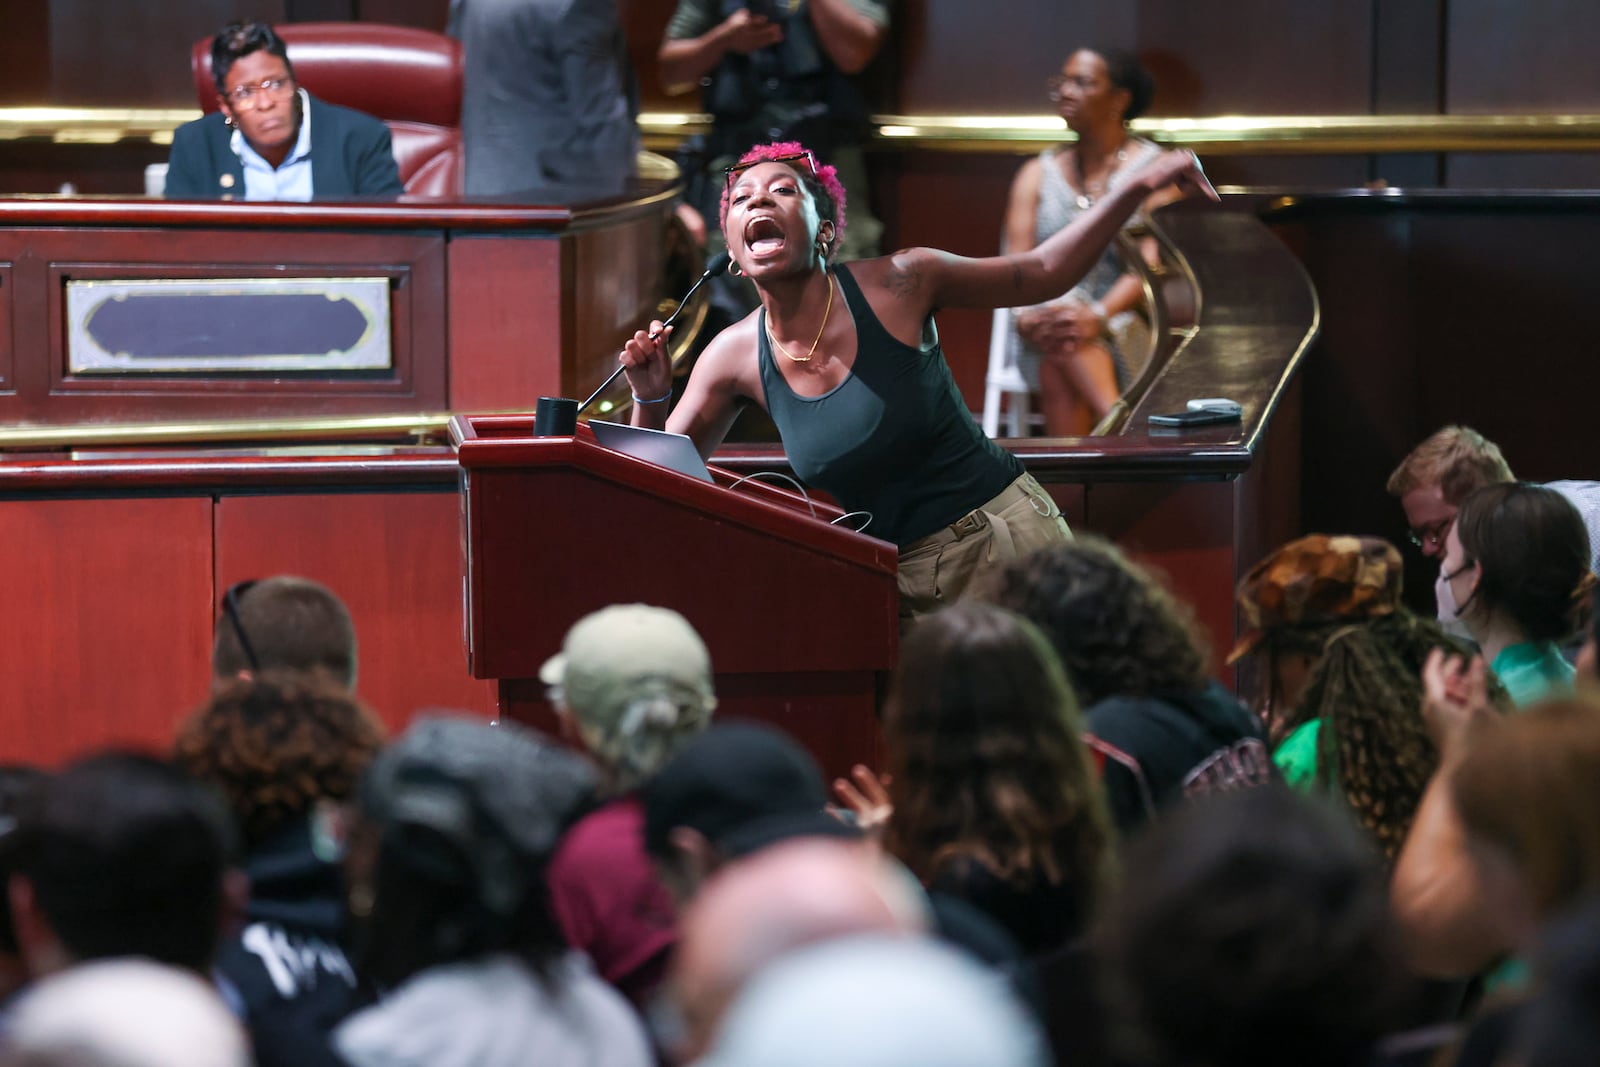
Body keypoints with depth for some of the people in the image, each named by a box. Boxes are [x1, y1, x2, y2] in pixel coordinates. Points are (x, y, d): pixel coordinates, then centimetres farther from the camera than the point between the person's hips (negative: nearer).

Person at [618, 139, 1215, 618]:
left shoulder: (898, 284, -12)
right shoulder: (735, 358, -4)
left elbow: (1043, 274, 1)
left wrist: (1140, 186, -6)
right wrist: (650, 400, -15)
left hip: (1008, 538, -3)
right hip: (898, 579, 3)